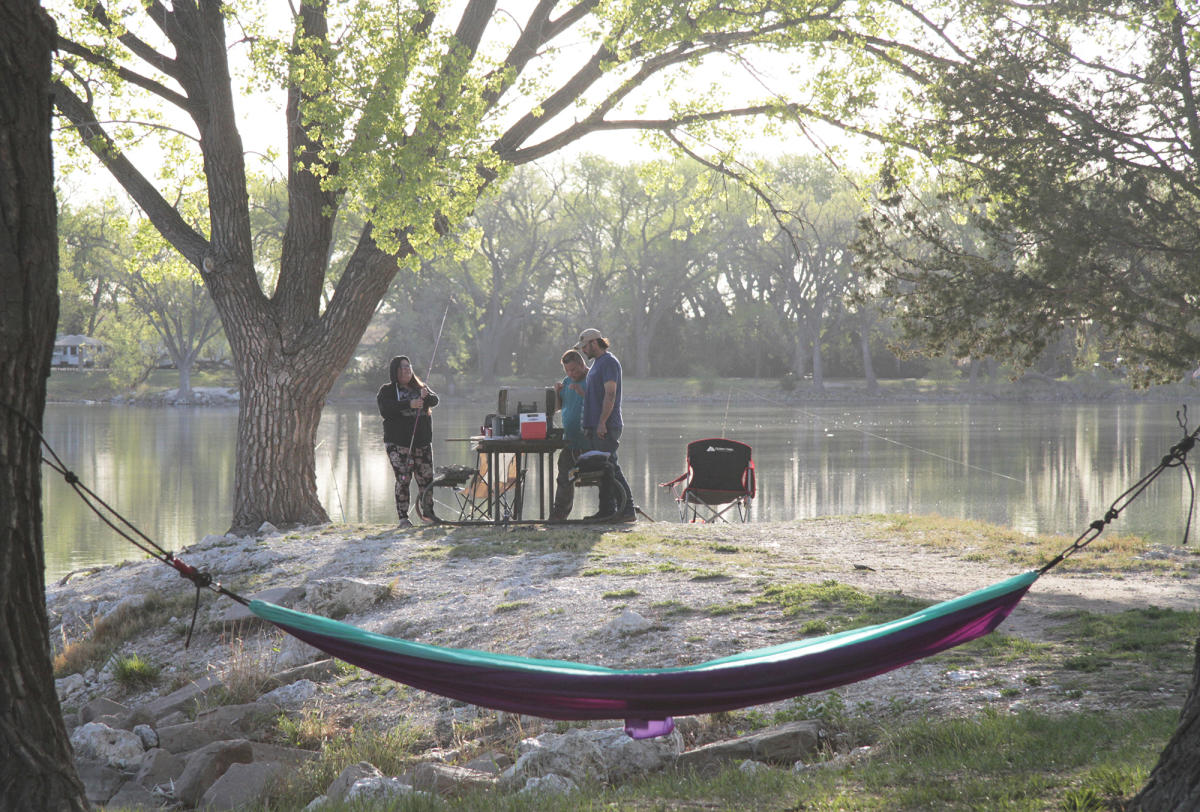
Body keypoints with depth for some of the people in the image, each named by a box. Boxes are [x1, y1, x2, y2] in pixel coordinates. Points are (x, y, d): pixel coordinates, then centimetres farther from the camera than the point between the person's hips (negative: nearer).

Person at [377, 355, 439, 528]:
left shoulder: (420, 387, 15)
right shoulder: (387, 390, 3)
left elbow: (435, 400, 1)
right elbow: (384, 410, -14)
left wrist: (426, 397, -22)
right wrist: (409, 404, -23)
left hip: (422, 442, 4)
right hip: (398, 442, -4)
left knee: (426, 478, 3)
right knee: (403, 479, -8)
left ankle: (427, 510, 22)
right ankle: (403, 517, -3)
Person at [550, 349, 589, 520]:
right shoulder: (567, 382, 17)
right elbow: (557, 407, 21)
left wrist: (582, 392, -27)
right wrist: (557, 393, 3)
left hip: (588, 441, -7)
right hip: (569, 439, 7)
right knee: (565, 477, 8)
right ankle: (559, 513, 14)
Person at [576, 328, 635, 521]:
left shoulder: (609, 362, -11)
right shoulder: (596, 363, 20)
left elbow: (610, 394, -18)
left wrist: (602, 423, -22)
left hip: (606, 427, -10)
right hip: (594, 427, 10)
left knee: (611, 468, -11)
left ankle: (628, 511, -10)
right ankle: (606, 510, 13)